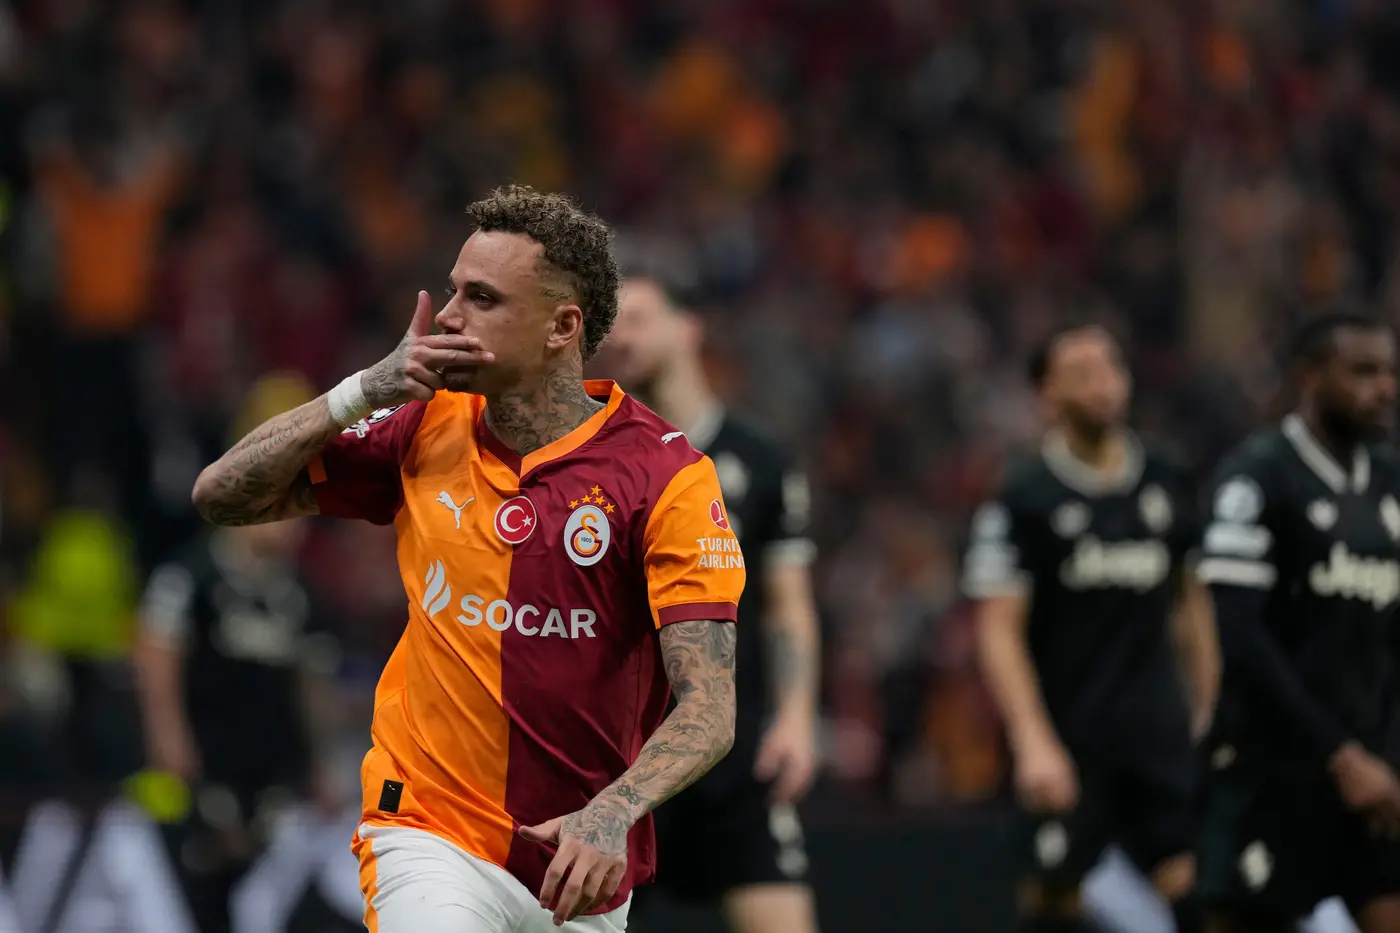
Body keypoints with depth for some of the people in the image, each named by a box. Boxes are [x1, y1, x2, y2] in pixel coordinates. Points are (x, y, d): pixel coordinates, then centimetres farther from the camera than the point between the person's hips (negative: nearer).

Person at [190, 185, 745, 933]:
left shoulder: (667, 475, -11)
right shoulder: (428, 431, 3)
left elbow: (709, 710, -17)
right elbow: (224, 497, 6)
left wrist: (612, 814, -35)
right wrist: (366, 391, -7)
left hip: (580, 871, 0)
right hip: (429, 835, 0)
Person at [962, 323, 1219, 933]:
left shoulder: (1165, 486, 9)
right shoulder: (1022, 498, -5)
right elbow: (998, 630, -9)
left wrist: (1208, 713, 14)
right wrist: (1033, 742, -18)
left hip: (1159, 733, 4)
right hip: (1065, 739, -4)